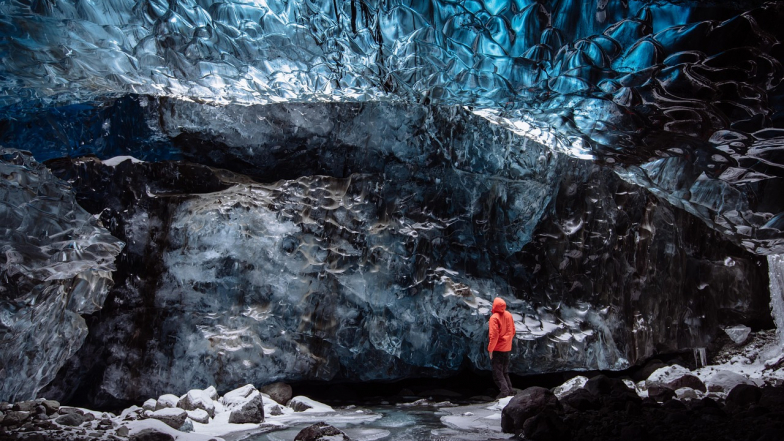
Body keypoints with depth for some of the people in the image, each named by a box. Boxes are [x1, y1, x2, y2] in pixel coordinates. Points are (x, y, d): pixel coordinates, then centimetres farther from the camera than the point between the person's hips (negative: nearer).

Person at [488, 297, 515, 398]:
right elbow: (512, 331, 9)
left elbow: (494, 335, -20)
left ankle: (505, 390, -9)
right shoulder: (508, 315, 1)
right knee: (505, 371, 19)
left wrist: (490, 349, -12)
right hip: (507, 348, 7)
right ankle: (509, 390, 15)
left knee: (497, 372, 1)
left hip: (498, 349, -7)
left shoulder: (494, 317, -18)